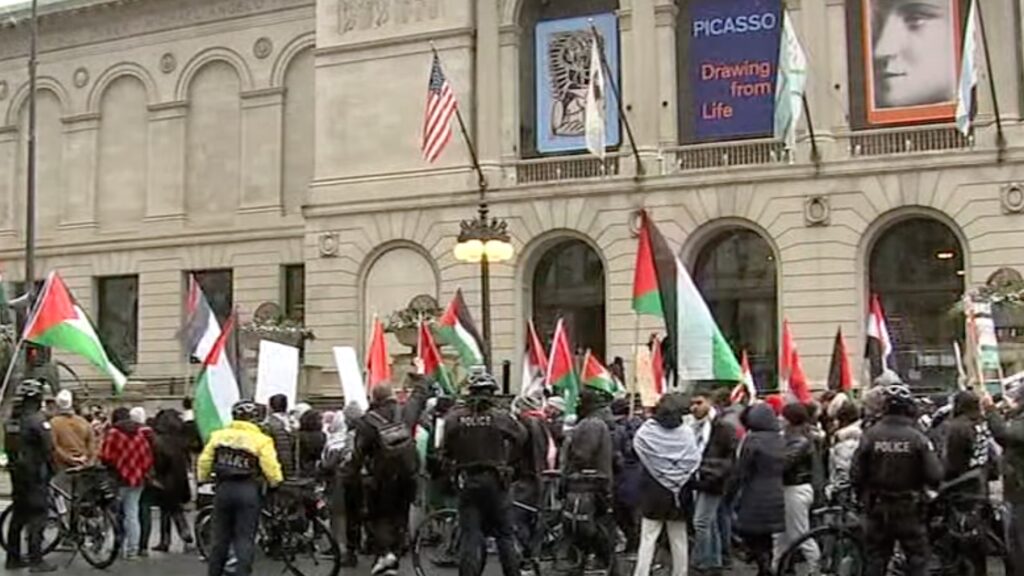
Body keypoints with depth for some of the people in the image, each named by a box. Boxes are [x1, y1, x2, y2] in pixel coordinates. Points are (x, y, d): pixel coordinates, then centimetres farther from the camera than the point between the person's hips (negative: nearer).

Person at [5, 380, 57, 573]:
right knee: (37, 516, -4)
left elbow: (8, 446, 15)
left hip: (16, 472, 8)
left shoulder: (12, 419, 9)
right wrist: (51, 469, -3)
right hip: (35, 472, -8)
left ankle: (13, 558, 21)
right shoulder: (37, 418, -16)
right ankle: (36, 560, -5)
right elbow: (48, 447, -16)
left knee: (18, 515, 15)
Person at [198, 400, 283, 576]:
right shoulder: (260, 440, -8)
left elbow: (204, 461, 6)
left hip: (223, 489, 4)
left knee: (220, 538, 16)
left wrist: (203, 479, 22)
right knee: (245, 540, 2)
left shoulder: (218, 435, 4)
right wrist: (277, 484, 4)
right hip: (247, 491, -4)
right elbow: (271, 468, -13)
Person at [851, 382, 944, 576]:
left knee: (875, 560, 11)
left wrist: (864, 496, 11)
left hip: (877, 509, 2)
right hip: (909, 509, -2)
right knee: (917, 560, 10)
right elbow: (935, 476, -15)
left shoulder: (870, 435, -9)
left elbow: (856, 475, -6)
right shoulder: (917, 437, -13)